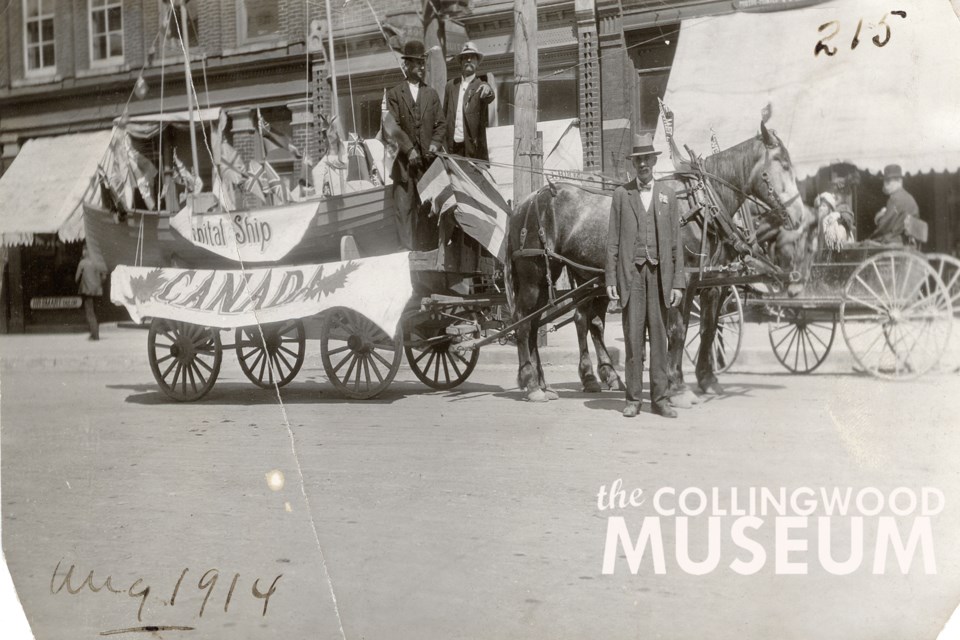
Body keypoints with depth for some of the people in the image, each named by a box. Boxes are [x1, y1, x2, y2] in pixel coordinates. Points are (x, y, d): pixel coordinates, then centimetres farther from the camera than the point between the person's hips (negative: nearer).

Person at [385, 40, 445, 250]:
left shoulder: (432, 94, 18)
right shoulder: (394, 94, 6)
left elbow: (440, 124, 13)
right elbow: (393, 126, -3)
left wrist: (435, 144, -5)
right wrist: (409, 150, -12)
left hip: (428, 158, 2)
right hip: (404, 160, -2)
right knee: (404, 205, -7)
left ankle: (429, 247, 2)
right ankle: (407, 248, -4)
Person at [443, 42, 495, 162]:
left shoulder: (481, 86, 4)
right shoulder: (451, 85, 15)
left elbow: (489, 98, -19)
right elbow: (444, 115, 17)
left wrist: (488, 92, -43)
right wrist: (444, 142, 8)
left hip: (474, 146, -3)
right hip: (453, 146, 3)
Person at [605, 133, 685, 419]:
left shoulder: (668, 195, 10)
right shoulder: (621, 194, 7)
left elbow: (676, 242, 8)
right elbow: (613, 240, 5)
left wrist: (678, 282, 1)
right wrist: (611, 279, -3)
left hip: (660, 272, 1)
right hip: (631, 272, -1)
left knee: (659, 336, 3)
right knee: (633, 336, 0)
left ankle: (659, 398, 8)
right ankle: (633, 398, 6)